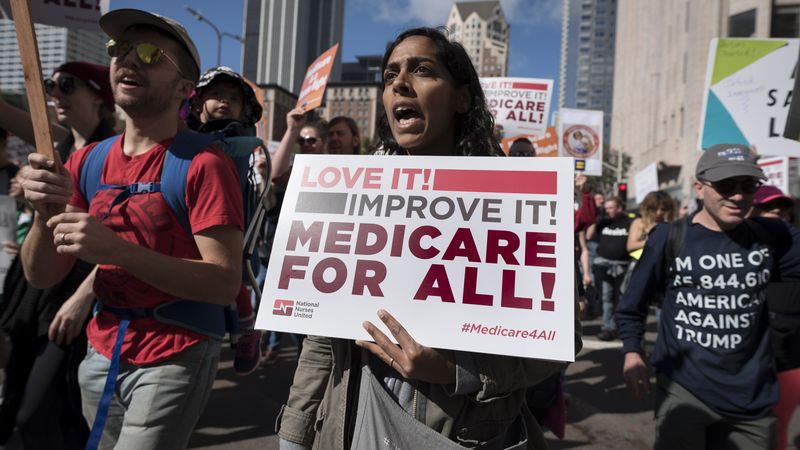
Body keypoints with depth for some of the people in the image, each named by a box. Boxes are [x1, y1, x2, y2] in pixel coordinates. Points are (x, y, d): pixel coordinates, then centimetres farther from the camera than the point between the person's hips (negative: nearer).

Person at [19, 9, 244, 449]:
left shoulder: (203, 164, -16)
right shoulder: (87, 161, 3)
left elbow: (226, 284, -22)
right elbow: (42, 277, 3)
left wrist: (116, 249, -29)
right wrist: (45, 212, -16)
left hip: (174, 357, -6)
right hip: (101, 353, 7)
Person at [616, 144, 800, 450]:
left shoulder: (772, 237, 0)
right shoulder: (670, 238, -8)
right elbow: (633, 304, -1)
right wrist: (632, 352, -4)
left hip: (752, 396, 4)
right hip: (683, 388, -3)